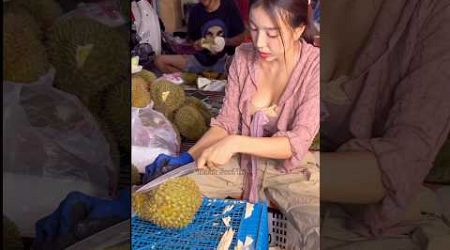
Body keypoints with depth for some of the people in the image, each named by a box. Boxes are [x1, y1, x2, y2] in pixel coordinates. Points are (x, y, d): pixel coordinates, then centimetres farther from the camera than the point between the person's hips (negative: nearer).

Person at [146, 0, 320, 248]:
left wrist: (236, 143, -34)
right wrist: (187, 157, -18)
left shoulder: (315, 66, -17)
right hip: (241, 161, 3)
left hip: (292, 168, -3)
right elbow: (226, 122, -2)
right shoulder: (243, 56, -6)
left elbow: (298, 143, -22)